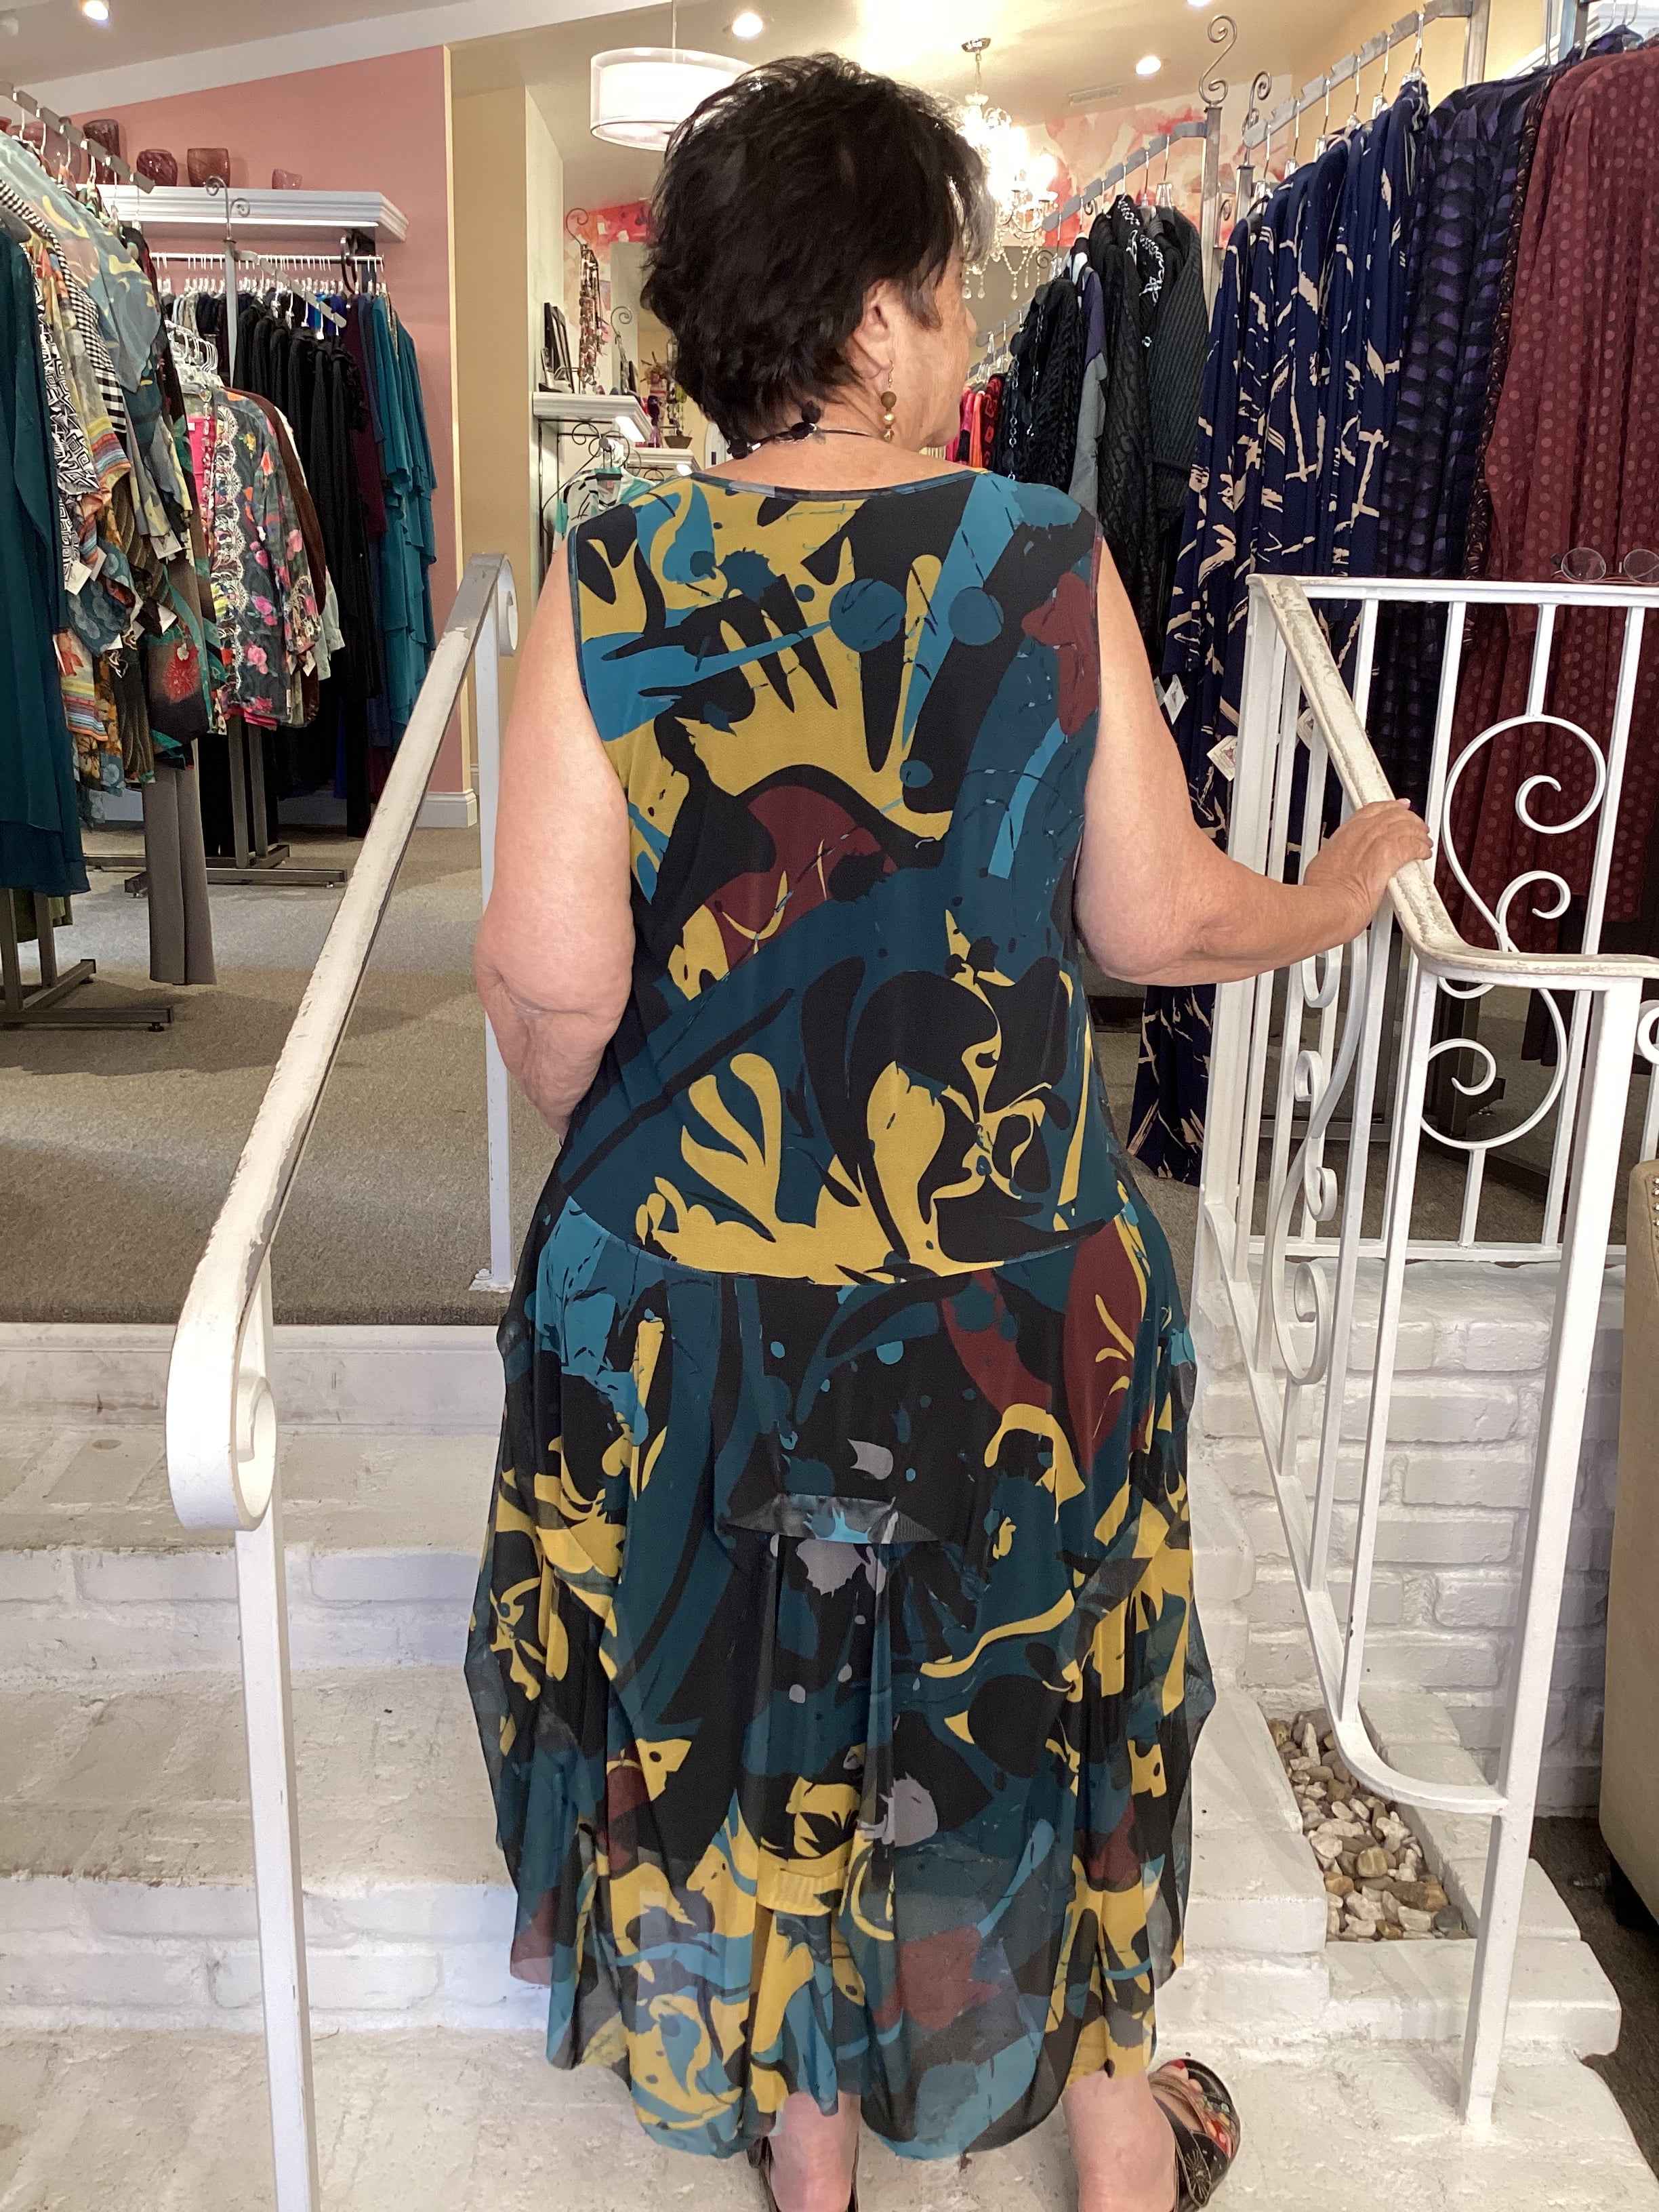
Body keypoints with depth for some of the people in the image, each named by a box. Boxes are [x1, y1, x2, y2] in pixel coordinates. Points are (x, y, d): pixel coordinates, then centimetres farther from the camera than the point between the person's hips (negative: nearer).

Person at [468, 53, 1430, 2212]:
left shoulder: (607, 586, -11)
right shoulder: (1048, 561, -11)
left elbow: (554, 984, -15)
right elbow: (1164, 921, -6)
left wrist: (573, 1106, 8)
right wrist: (1344, 890, 15)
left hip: (699, 1275, 0)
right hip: (1014, 1278, 0)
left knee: (751, 1685, 23)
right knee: (1047, 1668, 24)